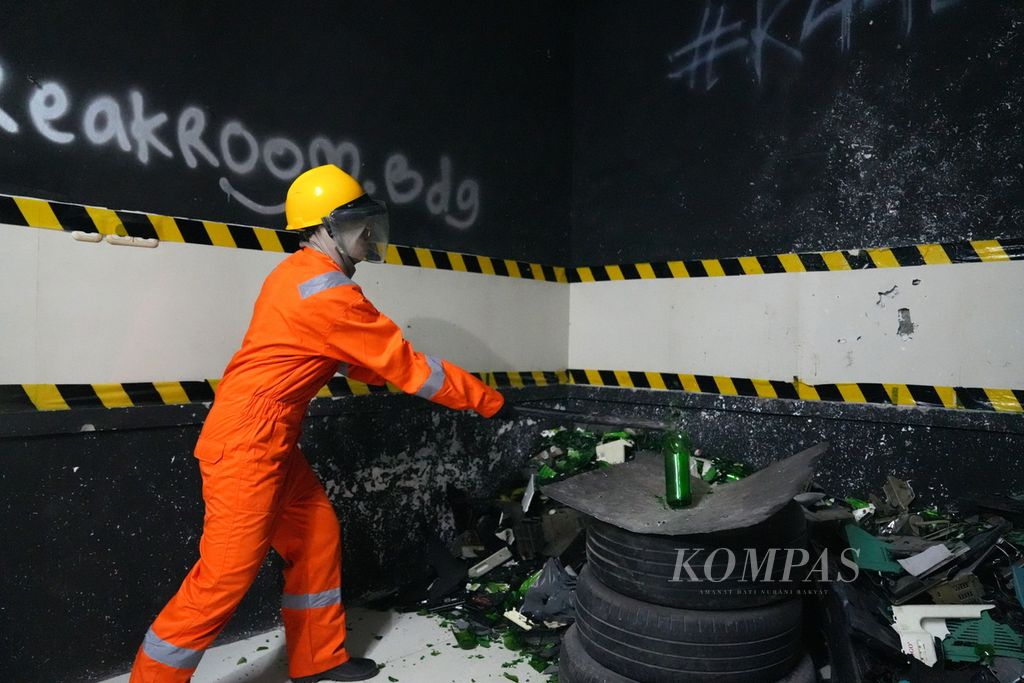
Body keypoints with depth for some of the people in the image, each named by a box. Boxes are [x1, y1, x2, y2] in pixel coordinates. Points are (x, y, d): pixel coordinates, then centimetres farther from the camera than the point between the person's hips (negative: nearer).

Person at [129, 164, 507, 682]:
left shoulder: (301, 275, 11)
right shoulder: (329, 293, -20)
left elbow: (361, 361, 19)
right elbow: (408, 365, -16)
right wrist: (488, 401, -8)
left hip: (270, 442, 10)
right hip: (247, 445, -10)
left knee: (315, 536, 16)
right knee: (225, 576, -2)